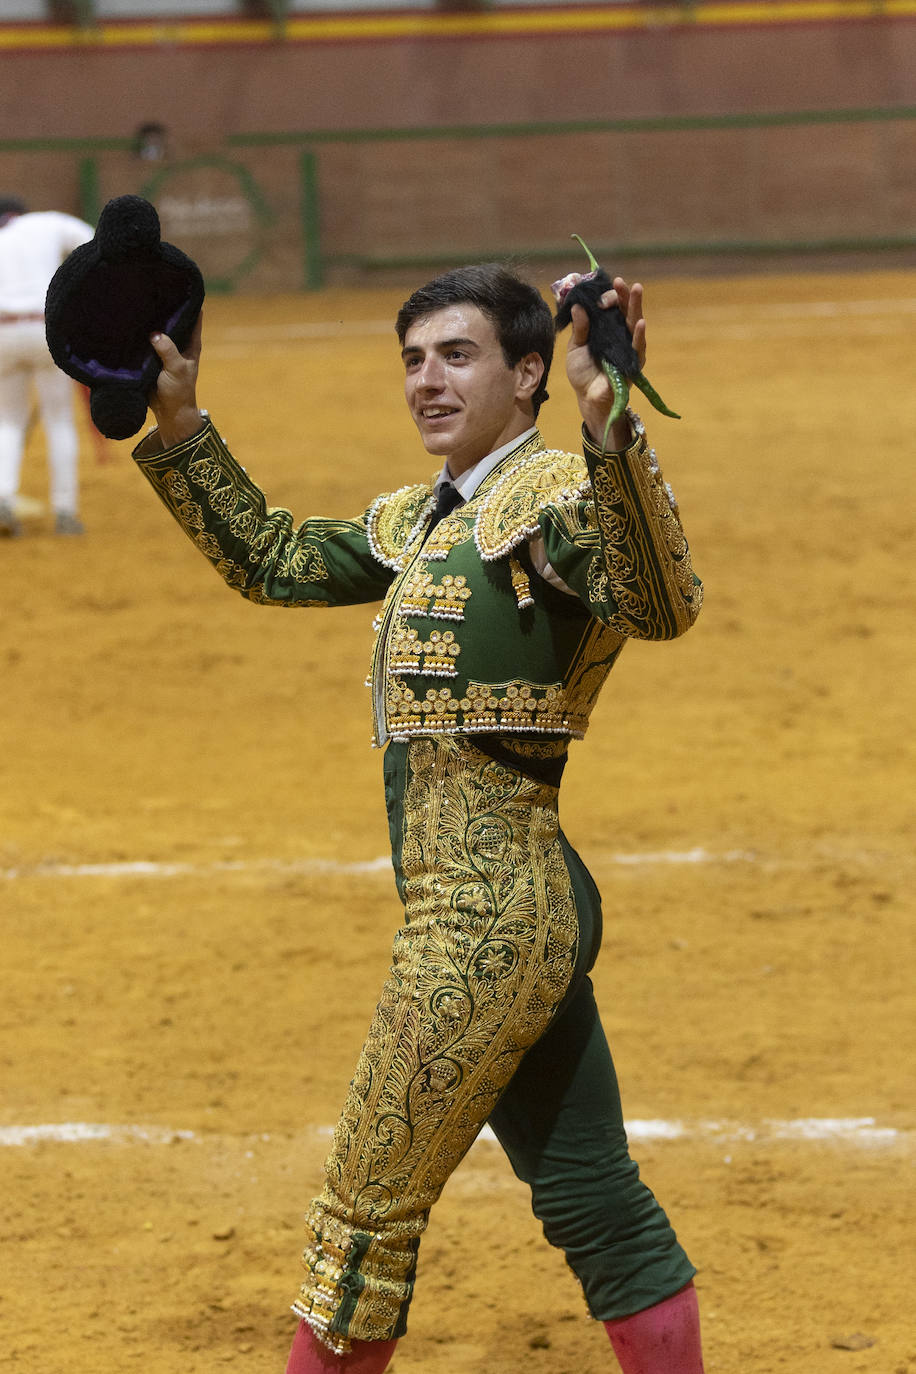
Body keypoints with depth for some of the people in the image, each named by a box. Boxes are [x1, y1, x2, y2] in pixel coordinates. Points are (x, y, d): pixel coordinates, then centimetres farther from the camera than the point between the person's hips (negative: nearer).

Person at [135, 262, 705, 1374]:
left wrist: (607, 425, -45)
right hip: (531, 904, 9)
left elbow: (662, 606, -31)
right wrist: (179, 425, 14)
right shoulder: (418, 522, 16)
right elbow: (273, 562, 24)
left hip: (482, 919, -9)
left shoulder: (553, 494, -13)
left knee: (368, 1210, 3)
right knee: (591, 1199, 13)